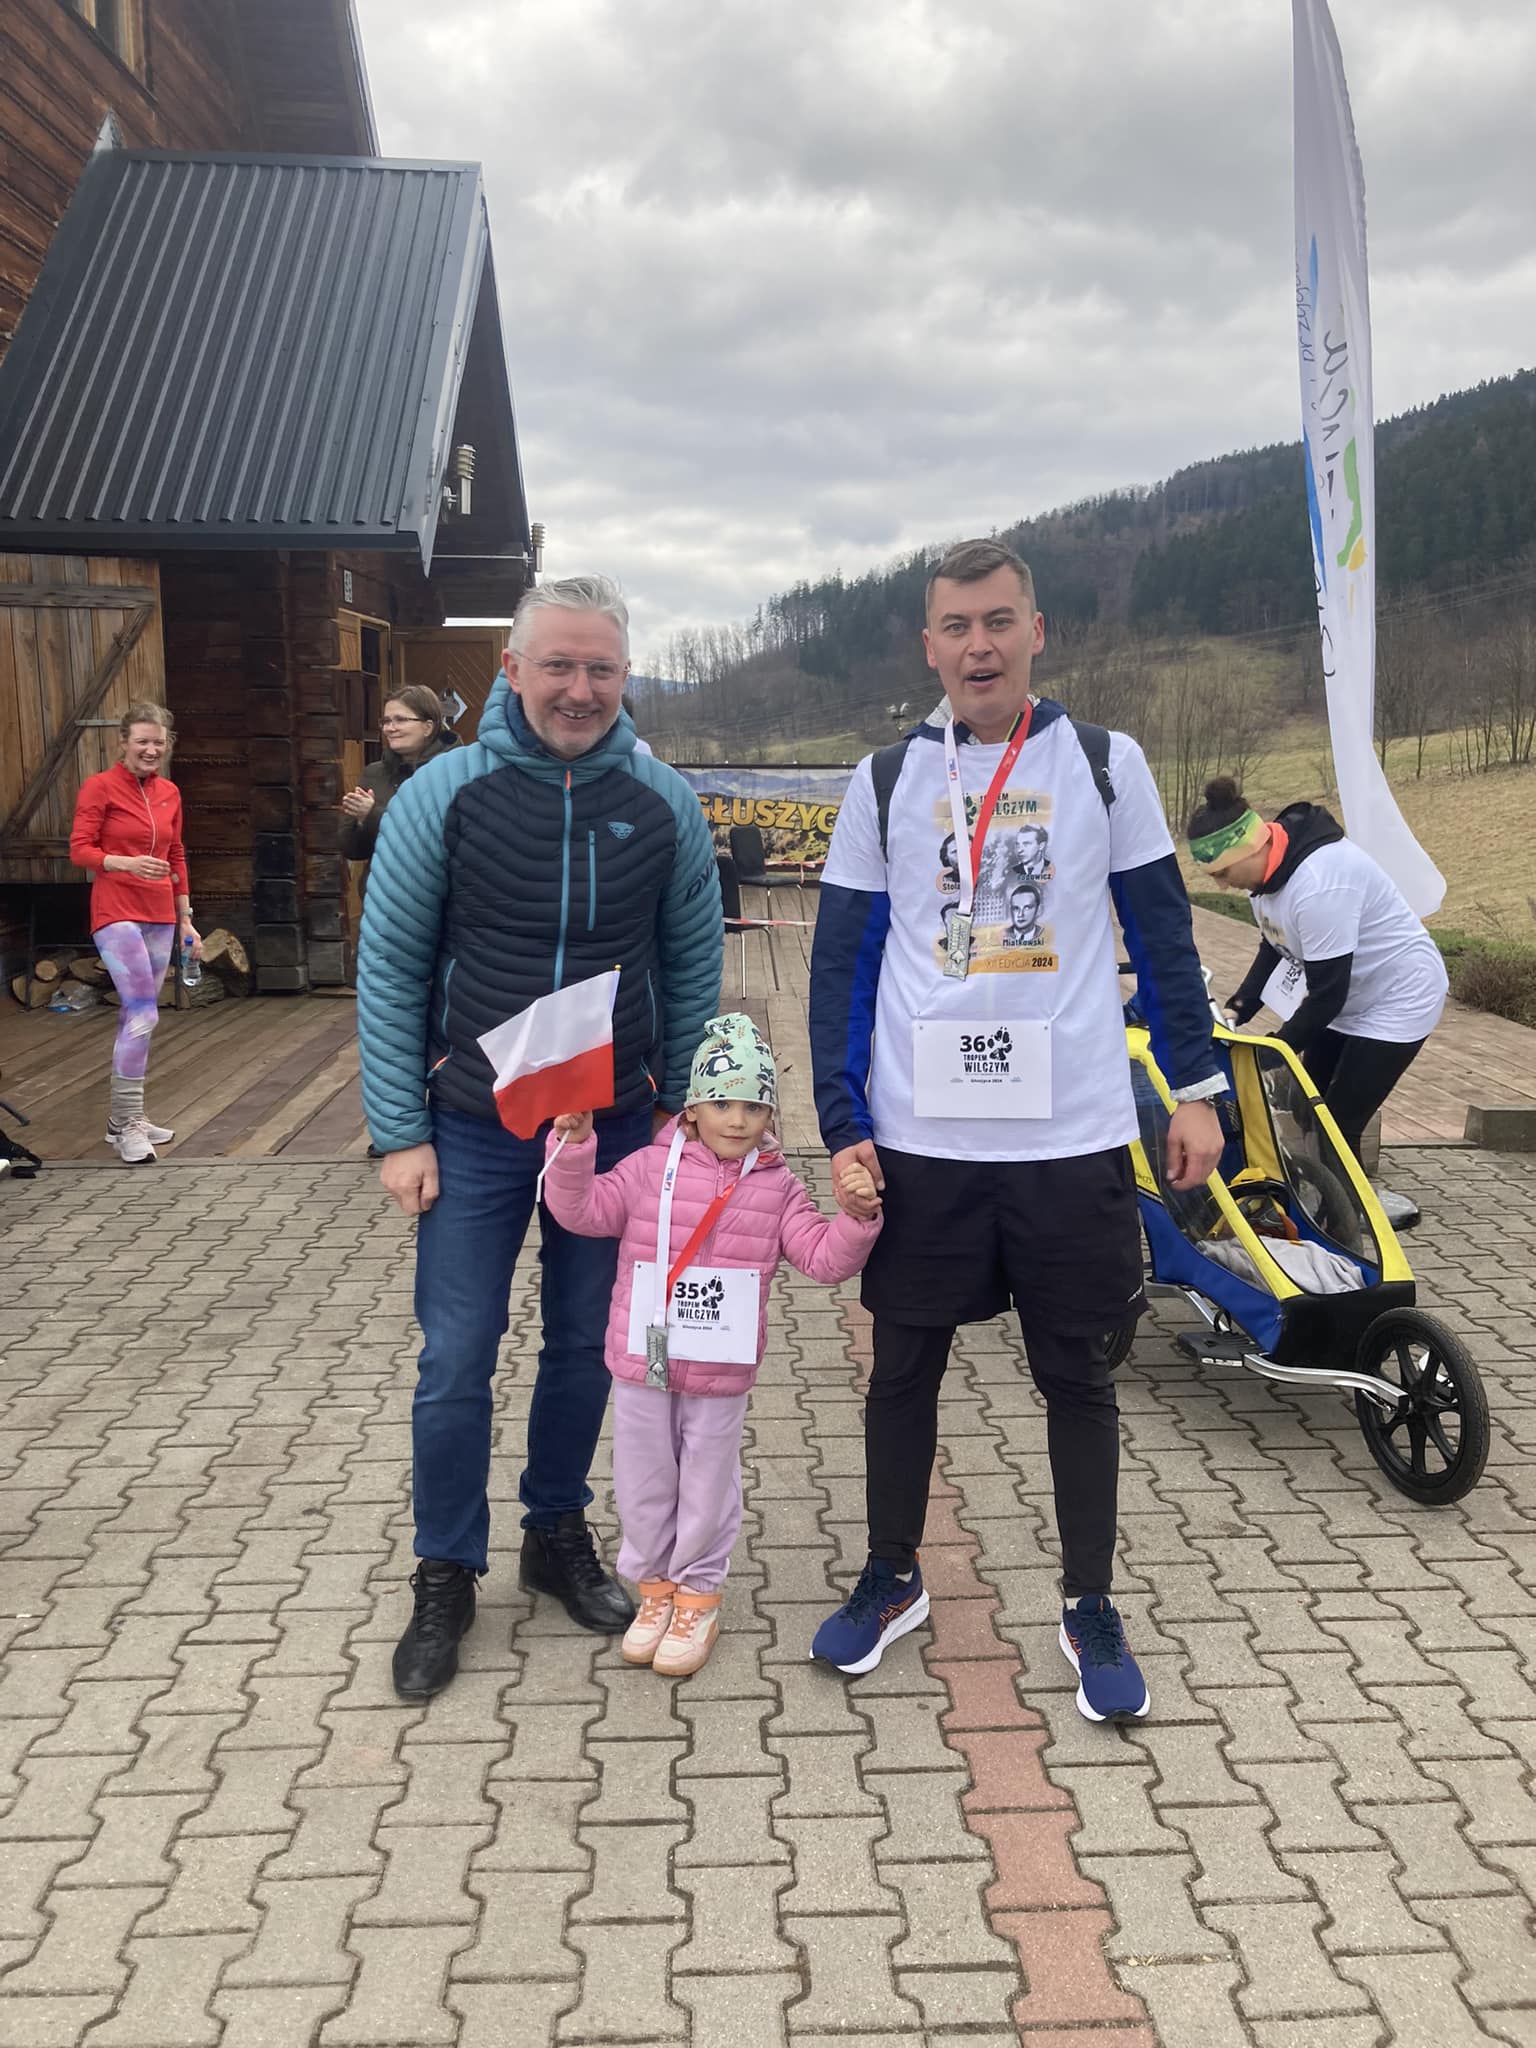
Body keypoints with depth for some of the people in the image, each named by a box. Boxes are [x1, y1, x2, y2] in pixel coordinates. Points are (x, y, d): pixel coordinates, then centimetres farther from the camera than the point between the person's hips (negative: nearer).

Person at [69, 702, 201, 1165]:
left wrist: (186, 921, 16)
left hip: (160, 916, 6)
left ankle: (126, 1119, 18)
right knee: (143, 1015, -14)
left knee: (136, 1017, 10)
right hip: (116, 914, -6)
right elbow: (79, 850, -10)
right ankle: (126, 1123, -5)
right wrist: (126, 863, -27)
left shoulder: (169, 793, 11)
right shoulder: (100, 786, -6)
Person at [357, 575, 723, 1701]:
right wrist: (400, 1133, -6)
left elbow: (693, 969, 7)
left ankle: (558, 1535, 35)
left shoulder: (664, 804, -2)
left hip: (615, 1131, 2)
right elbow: (390, 968, -4)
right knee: (457, 1359, 3)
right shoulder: (442, 795, -7)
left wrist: (679, 1112, 5)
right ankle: (447, 1577, 22)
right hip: (473, 1131, -2)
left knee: (585, 1347, 14)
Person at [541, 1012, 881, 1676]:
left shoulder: (776, 1187, -1)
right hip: (641, 1363, 1)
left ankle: (697, 1597, 30)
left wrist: (857, 1220, -23)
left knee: (708, 1484, 12)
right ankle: (655, 1587, 34)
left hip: (721, 1372, 0)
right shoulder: (651, 1167, -3)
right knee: (644, 1482, 13)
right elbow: (582, 1210, -8)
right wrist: (573, 1145, -21)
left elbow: (825, 1258, -5)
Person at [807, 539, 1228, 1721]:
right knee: (905, 1364, 13)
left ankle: (1091, 1608, 27)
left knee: (1077, 1375, 10)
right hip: (920, 1141, 1)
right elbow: (842, 963, 3)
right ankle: (892, 1580, 33)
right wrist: (843, 1124, -3)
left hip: (1075, 1139, -1)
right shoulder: (886, 781, 3)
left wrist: (1198, 1088, 2)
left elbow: (1161, 936, 6)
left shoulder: (1106, 765, 2)